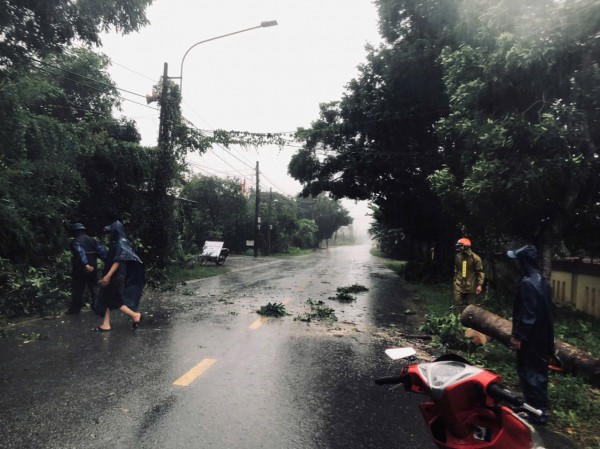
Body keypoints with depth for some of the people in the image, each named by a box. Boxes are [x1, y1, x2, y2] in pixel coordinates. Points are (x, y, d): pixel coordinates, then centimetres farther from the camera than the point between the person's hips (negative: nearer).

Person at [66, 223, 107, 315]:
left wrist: (86, 264, -34)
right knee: (94, 288, 13)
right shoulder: (93, 240, 10)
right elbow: (102, 251, -2)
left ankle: (74, 309, 12)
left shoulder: (75, 241, -6)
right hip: (93, 269, 5)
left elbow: (80, 252, -24)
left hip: (79, 270, -4)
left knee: (77, 290, 5)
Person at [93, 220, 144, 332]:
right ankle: (106, 324, 13)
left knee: (113, 300, -3)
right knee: (108, 298, 9)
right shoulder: (116, 243, 14)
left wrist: (108, 276, -28)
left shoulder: (120, 244, -16)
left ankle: (135, 315, 4)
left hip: (116, 277, -10)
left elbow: (118, 261, -24)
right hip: (114, 276, 10)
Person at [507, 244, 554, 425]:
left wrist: (518, 336, -17)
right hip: (542, 337, 10)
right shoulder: (542, 280, 7)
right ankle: (541, 410, 31)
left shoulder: (528, 283, -24)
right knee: (539, 372, 19)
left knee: (529, 374, 2)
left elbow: (527, 315, -25)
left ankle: (537, 413, 12)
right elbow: (544, 312, 15)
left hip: (531, 339, -9)